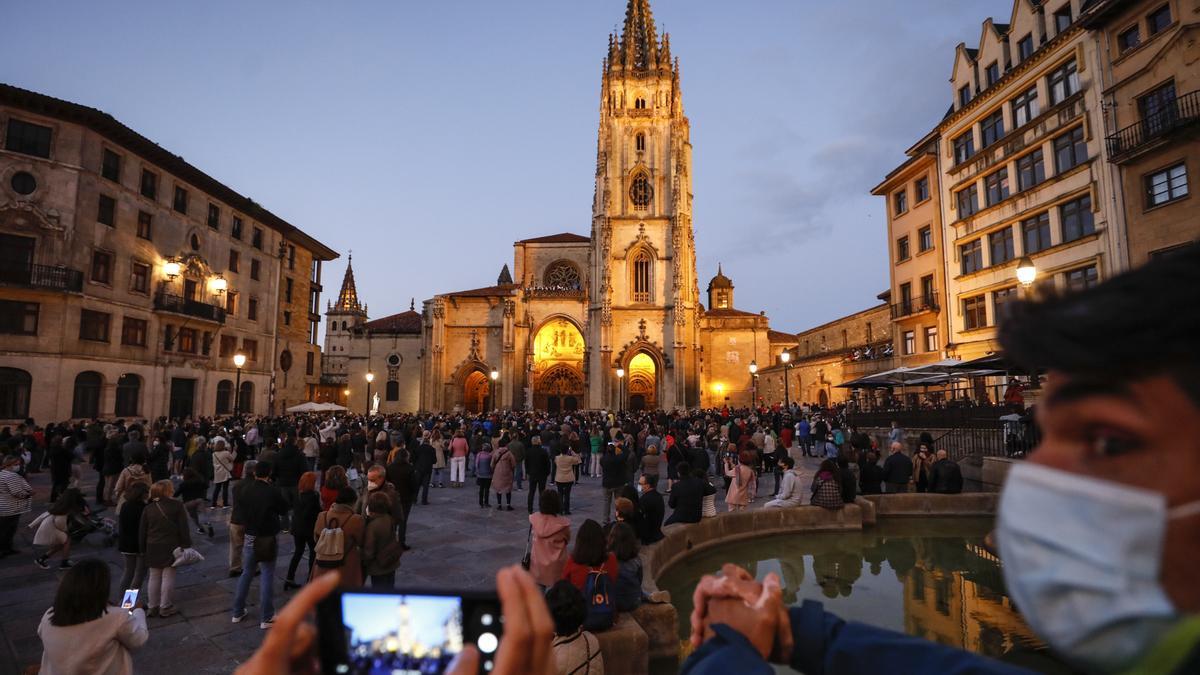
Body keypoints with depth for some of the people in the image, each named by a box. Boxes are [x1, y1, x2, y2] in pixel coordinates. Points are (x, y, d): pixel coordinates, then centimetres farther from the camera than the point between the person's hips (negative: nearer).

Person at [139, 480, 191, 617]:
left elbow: (142, 532, 6)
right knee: (168, 577, 5)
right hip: (171, 547, -4)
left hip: (153, 548, 4)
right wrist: (186, 545, -2)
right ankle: (165, 607, 9)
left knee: (154, 577, 15)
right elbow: (183, 528, -10)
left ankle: (152, 607, 21)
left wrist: (143, 550, 14)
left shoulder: (148, 509, 3)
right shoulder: (176, 505, -10)